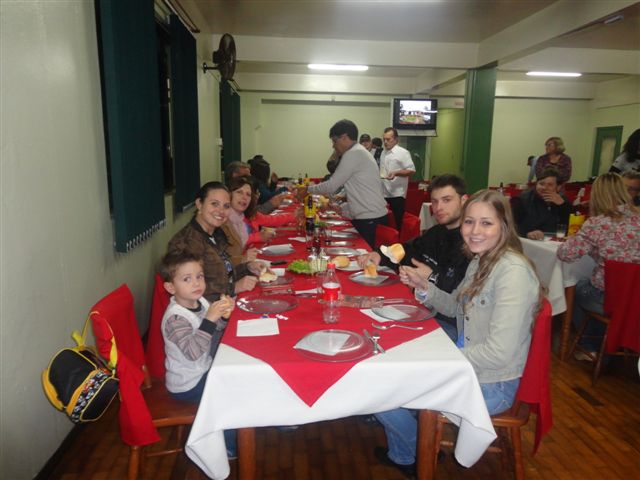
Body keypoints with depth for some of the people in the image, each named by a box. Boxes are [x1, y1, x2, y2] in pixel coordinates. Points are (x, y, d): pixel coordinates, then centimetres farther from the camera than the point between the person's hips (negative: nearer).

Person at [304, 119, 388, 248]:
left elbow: (332, 185, -13)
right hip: (370, 217, 9)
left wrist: (308, 189, 2)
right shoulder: (358, 152, 17)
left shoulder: (353, 153, -13)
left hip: (369, 219, -9)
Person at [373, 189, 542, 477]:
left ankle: (408, 457, 27)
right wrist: (422, 287, -3)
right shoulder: (480, 261, 2)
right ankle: (402, 452, 38)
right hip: (467, 367, 9)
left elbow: (499, 353, -30)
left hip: (490, 386, -9)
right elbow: (455, 307, 15)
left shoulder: (513, 272, -27)